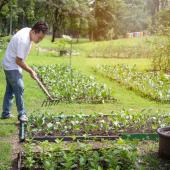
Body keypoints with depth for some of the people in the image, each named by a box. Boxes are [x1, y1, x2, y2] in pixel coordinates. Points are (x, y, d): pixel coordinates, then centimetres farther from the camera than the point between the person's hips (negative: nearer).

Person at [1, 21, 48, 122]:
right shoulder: (24, 40, -31)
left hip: (10, 65, 10)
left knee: (10, 90, 14)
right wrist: (31, 71, -16)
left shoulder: (28, 31, -3)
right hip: (12, 66, -10)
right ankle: (22, 114, 1)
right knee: (19, 89, -8)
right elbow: (18, 61, -26)